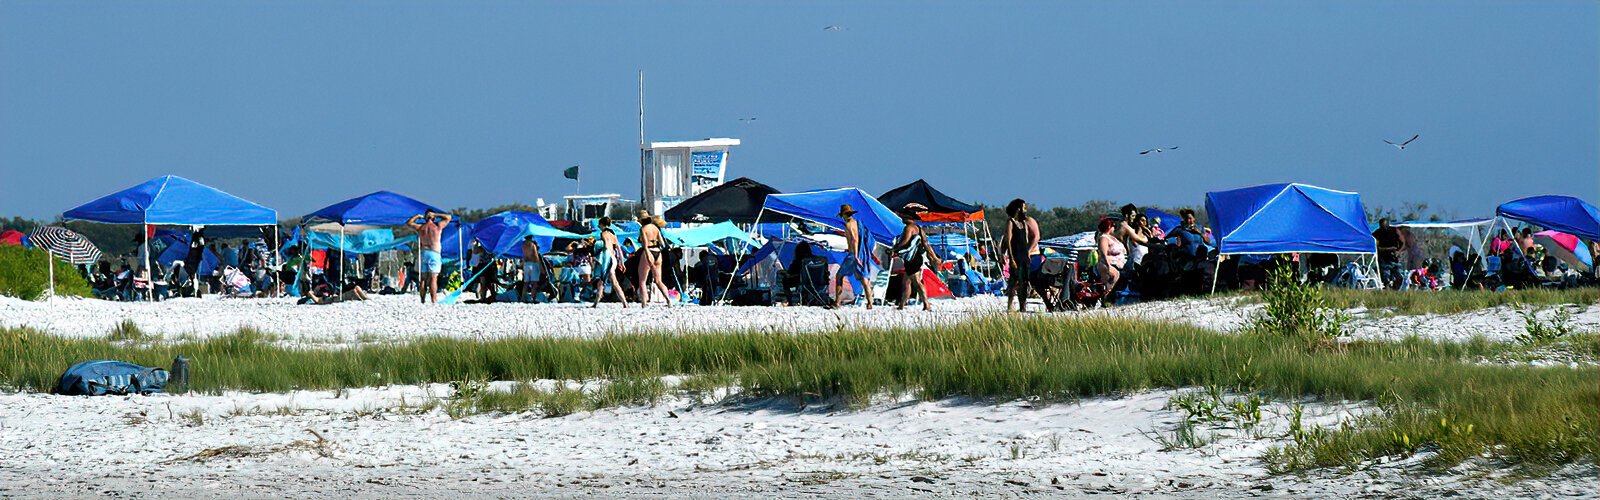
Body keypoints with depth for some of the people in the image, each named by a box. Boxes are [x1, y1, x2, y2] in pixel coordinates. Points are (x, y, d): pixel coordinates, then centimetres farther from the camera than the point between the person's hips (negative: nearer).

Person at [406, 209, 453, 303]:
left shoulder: (420, 227, 6)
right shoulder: (438, 226, 1)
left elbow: (408, 223, 22)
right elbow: (448, 217, 16)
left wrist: (417, 216, 27)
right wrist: (435, 215, 13)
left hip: (423, 253, 2)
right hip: (434, 253, -2)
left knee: (423, 279, 5)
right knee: (433, 278, -9)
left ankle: (423, 300, 3)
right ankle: (434, 301, -17)